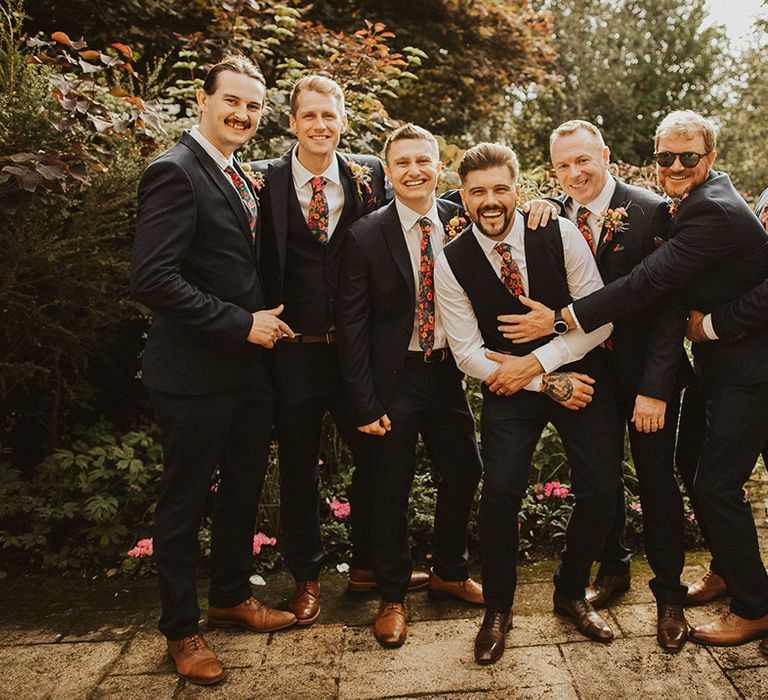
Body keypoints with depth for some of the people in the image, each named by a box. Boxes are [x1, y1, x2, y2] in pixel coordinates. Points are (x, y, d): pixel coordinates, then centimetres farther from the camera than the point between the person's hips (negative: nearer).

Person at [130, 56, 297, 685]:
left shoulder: (242, 176, 13)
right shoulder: (175, 172, -15)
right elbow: (152, 278, -24)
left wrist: (263, 320, 7)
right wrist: (241, 324, -20)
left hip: (248, 366, 9)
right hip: (196, 373, -9)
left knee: (245, 485, 20)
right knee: (185, 500, 7)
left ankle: (232, 594, 40)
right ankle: (181, 629, 26)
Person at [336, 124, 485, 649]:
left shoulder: (462, 222, 0)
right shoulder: (366, 236, -10)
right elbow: (352, 324, -10)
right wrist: (364, 404, -12)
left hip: (447, 371, 4)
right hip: (394, 377, -3)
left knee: (464, 472, 14)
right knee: (392, 489, 7)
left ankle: (449, 572, 40)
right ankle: (393, 596, 29)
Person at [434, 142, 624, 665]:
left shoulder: (560, 235, -11)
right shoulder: (452, 263, -11)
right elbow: (469, 353, -9)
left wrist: (536, 361, -18)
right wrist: (549, 384, -14)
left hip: (583, 375, 1)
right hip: (511, 389, -1)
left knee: (601, 492, -3)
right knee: (500, 493, -15)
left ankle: (571, 592, 27)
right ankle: (498, 609, 12)